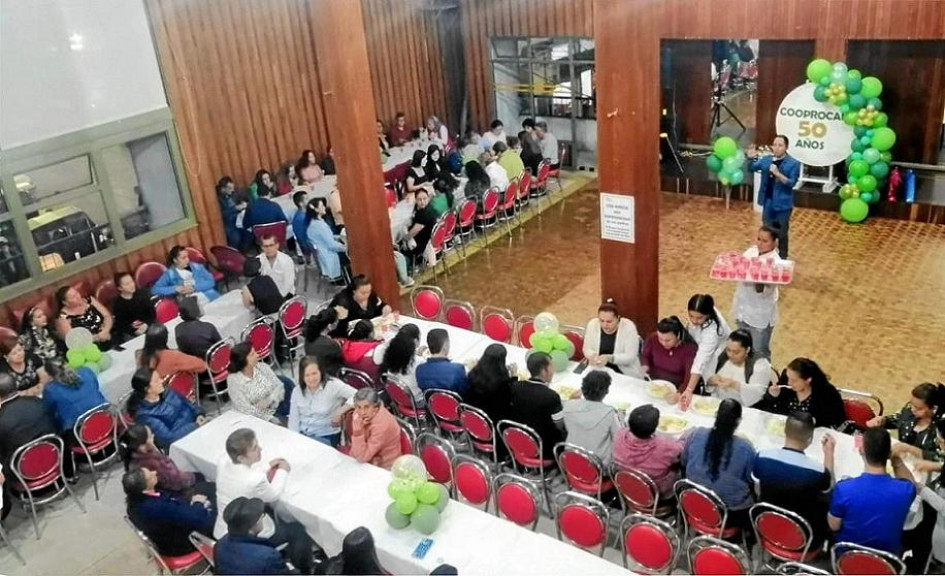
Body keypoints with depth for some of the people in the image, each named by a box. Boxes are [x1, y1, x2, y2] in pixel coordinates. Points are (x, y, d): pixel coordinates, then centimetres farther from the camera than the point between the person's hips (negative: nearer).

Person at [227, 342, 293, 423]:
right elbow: (246, 410, -18)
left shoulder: (262, 366, -1)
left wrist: (269, 400, -21)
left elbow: (279, 386, -1)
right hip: (257, 417, -6)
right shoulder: (233, 379, -14)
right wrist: (271, 419, -24)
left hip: (275, 409, 6)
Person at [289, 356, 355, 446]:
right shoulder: (297, 391, 6)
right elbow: (293, 419, 7)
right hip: (302, 435, 5)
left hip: (326, 437, -4)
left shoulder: (333, 385, -10)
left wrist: (339, 412, -25)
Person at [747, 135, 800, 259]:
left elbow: (791, 183, -17)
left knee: (781, 234, 6)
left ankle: (782, 259, 21)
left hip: (782, 204, -4)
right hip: (768, 203, 4)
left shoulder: (793, 164, -10)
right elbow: (752, 168, 8)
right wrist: (751, 158, -14)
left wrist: (777, 174, -31)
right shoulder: (766, 160, 3)